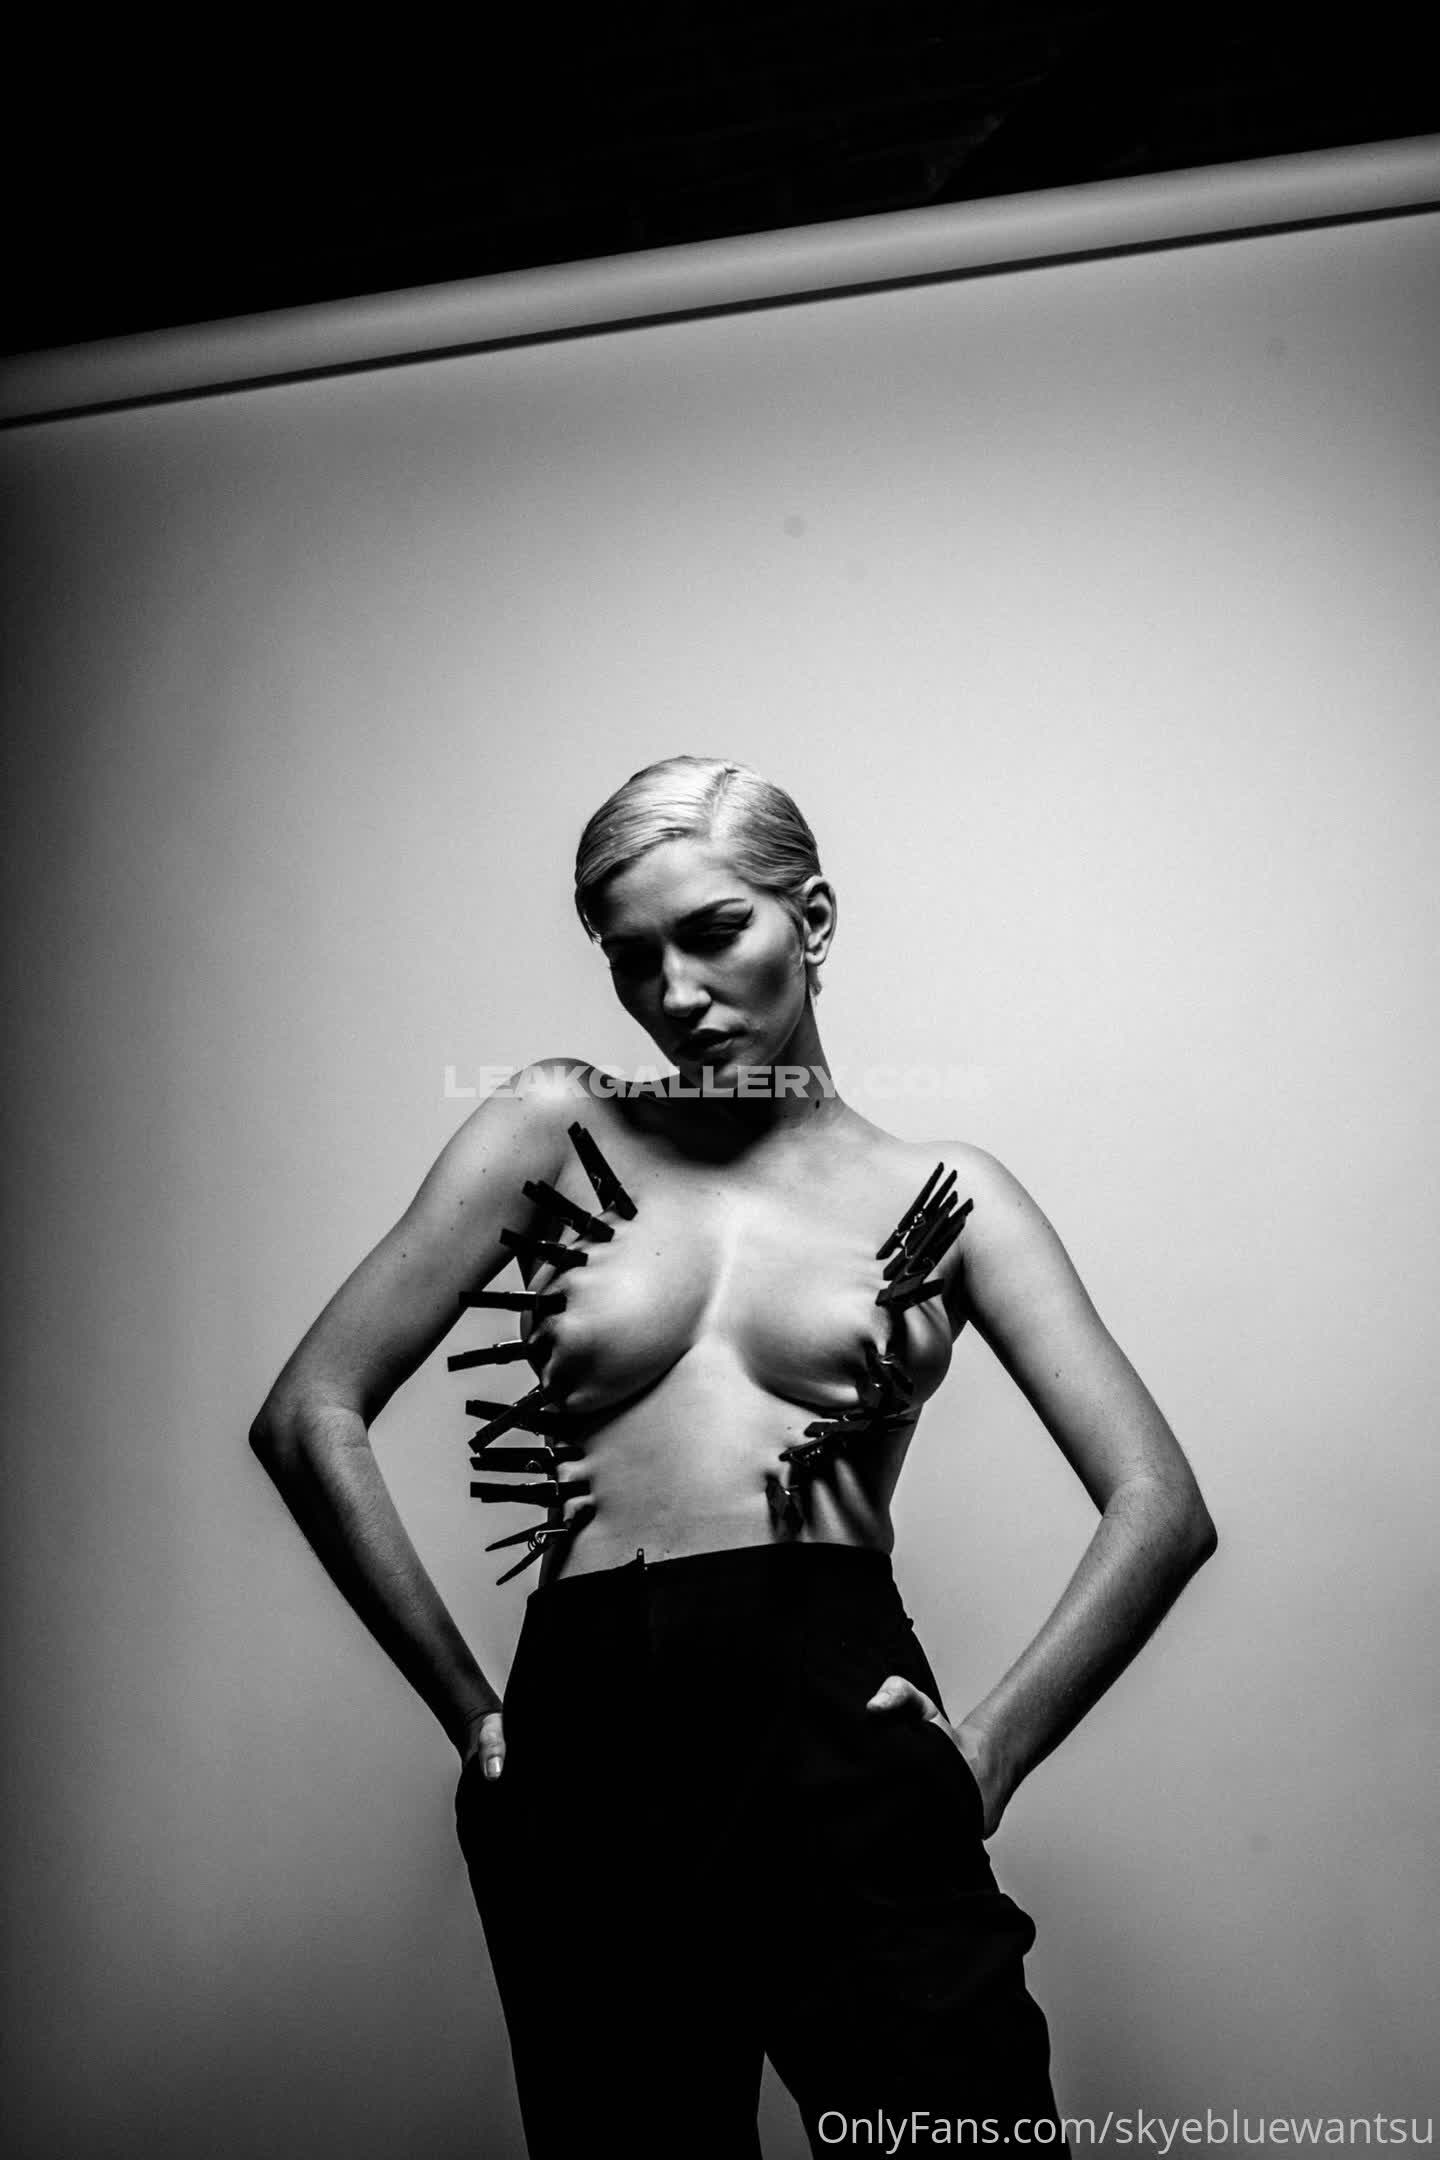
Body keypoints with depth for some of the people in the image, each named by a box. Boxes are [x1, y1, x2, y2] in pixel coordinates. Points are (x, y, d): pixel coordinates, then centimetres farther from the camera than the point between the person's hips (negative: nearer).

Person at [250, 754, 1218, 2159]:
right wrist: (472, 1711, 2)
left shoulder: (942, 1197, 6)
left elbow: (1162, 1507, 3)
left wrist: (983, 1760, -4)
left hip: (837, 1742, -1)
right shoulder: (556, 1128, 6)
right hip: (584, 1762, 1)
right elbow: (309, 1420, 3)